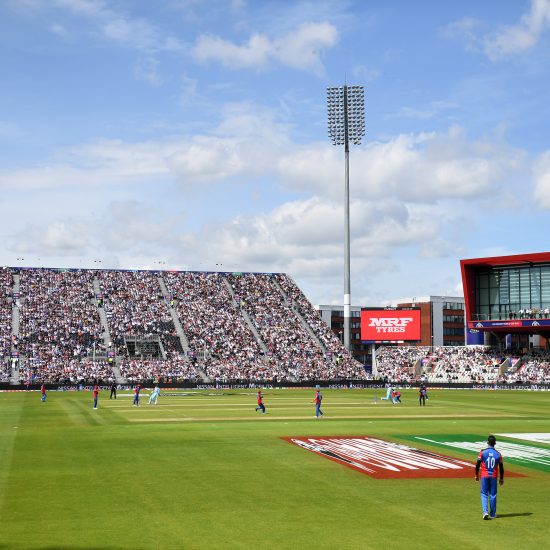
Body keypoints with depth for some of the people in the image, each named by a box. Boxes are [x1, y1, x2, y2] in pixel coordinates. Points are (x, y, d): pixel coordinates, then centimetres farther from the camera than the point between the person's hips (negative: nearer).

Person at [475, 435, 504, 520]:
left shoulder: (482, 452, -7)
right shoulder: (498, 454, -3)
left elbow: (478, 464, -6)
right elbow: (501, 467, 2)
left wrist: (476, 475, 7)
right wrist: (501, 478, 14)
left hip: (484, 476, -1)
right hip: (493, 477, 1)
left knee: (484, 494, 5)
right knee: (493, 495, 10)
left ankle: (485, 512, -12)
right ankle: (492, 514, 17)